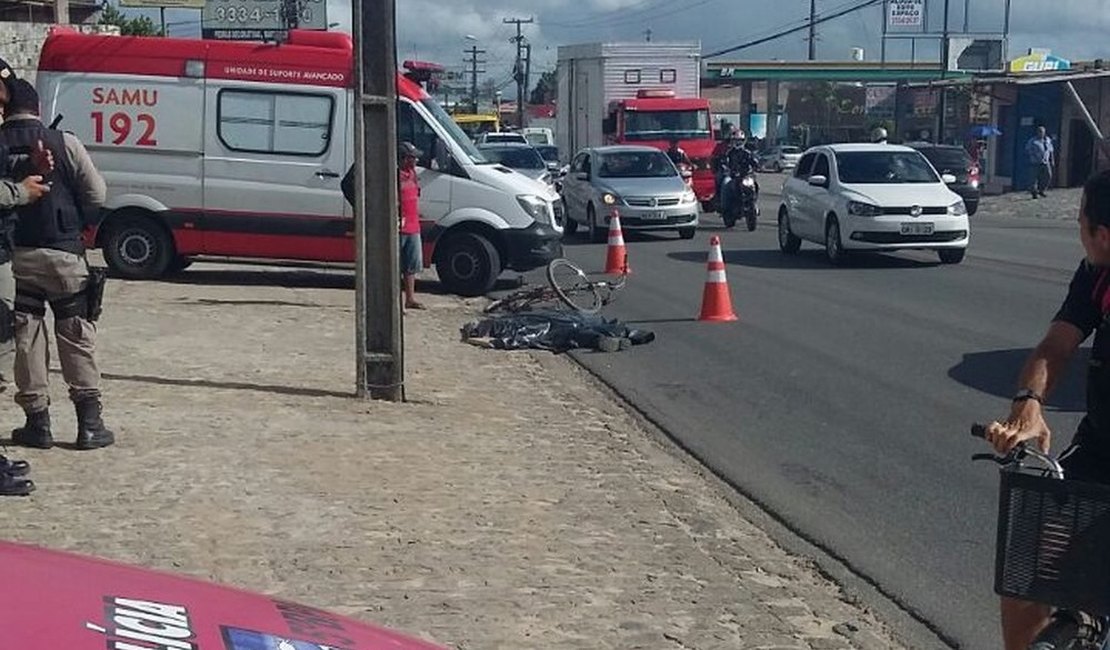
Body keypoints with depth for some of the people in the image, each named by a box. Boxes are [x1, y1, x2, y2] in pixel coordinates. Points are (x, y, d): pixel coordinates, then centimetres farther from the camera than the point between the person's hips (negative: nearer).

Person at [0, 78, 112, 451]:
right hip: (63, 253, -1)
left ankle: (37, 423, 13)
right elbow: (96, 196, -3)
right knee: (77, 338, 8)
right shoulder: (64, 144, -6)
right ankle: (90, 424, 8)